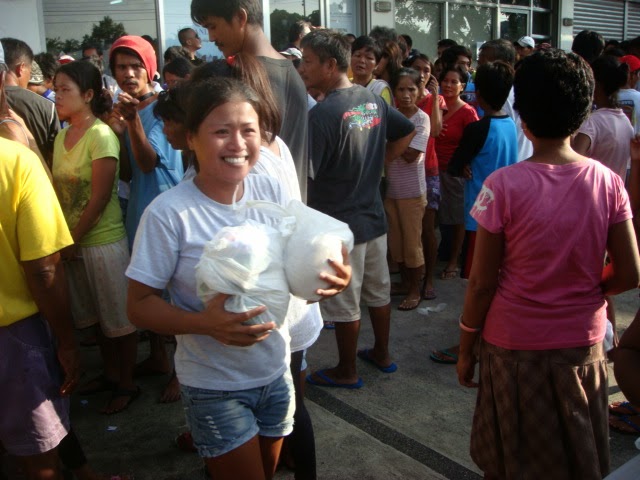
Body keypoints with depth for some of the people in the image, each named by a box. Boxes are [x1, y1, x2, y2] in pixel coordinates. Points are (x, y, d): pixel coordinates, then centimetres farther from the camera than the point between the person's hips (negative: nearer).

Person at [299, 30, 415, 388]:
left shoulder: (323, 113, -22)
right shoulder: (373, 100, 3)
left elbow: (304, 172, -21)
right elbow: (407, 132, 15)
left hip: (340, 223, -8)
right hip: (374, 216, 8)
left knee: (345, 304, 8)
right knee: (378, 291, 21)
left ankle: (346, 372, 24)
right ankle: (382, 354, 38)